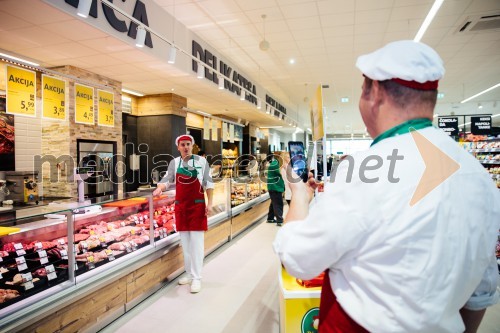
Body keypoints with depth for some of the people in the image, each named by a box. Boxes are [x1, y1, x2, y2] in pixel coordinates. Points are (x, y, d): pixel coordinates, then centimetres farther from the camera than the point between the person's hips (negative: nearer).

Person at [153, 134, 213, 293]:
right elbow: (167, 180, 2)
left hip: (197, 206, -3)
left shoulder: (201, 161, -2)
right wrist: (159, 188, -20)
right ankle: (190, 274, 23)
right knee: (185, 243, 11)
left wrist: (209, 203, -7)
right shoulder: (174, 163, 6)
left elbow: (208, 183, -1)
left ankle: (197, 278, 5)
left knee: (196, 243, -2)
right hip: (180, 206, 4)